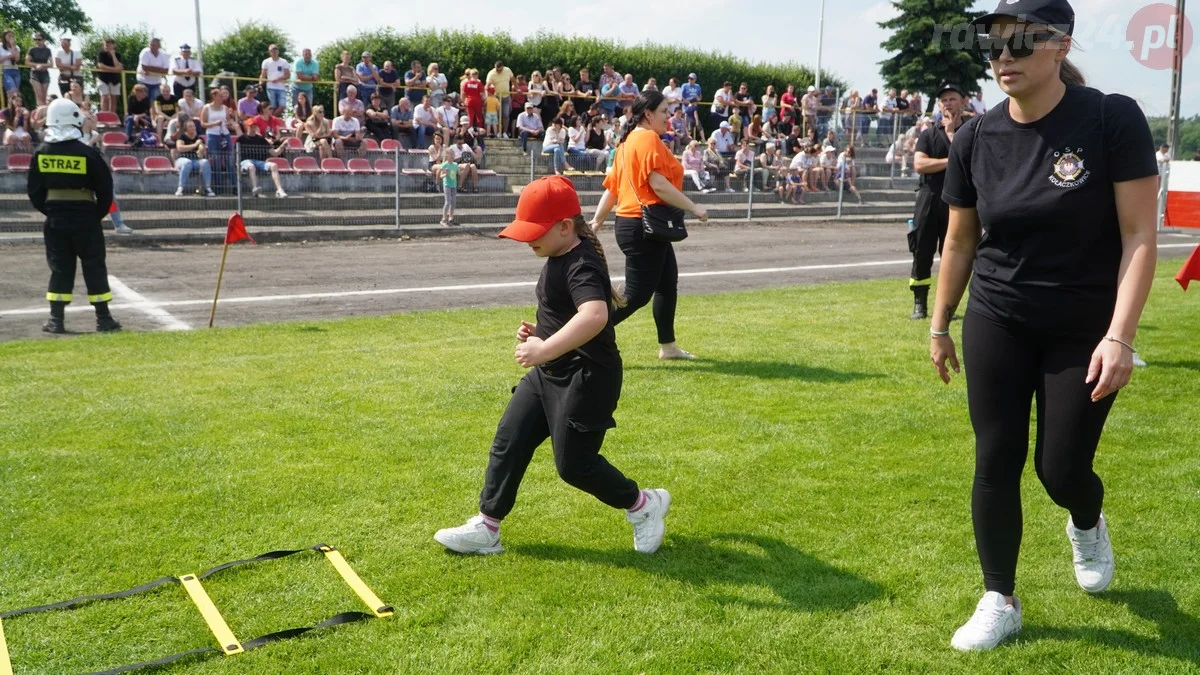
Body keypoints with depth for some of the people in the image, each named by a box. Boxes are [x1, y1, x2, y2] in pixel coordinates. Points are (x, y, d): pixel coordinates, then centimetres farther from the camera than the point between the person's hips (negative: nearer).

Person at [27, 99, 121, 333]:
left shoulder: (41, 153, -1)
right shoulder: (88, 154, -11)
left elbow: (33, 190, 4)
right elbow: (105, 188, -7)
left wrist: (48, 210, 16)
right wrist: (99, 213, 7)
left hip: (55, 219, 3)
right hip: (85, 218, -3)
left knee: (60, 268, 10)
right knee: (94, 267, 4)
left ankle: (56, 319, 8)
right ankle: (103, 318, 6)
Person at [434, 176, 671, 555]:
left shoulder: (581, 265, -23)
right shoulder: (561, 258, 9)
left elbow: (595, 315, -42)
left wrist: (546, 349, -46)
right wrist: (539, 332, 11)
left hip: (586, 378, -10)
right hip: (550, 375, 10)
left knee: (573, 463, -1)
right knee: (509, 442, 9)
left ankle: (644, 505, 22)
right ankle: (486, 528, 18)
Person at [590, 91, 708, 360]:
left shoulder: (628, 140, 15)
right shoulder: (648, 138, -14)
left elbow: (611, 187, 16)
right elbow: (659, 185, -23)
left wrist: (597, 221, 18)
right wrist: (694, 208, -17)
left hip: (640, 226, 11)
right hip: (644, 227, -11)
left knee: (668, 283, 17)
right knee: (638, 294, -7)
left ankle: (668, 346, 26)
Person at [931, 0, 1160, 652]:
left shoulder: (1113, 120, -14)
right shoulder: (976, 137, -3)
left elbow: (1139, 237, -15)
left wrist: (1119, 337, -22)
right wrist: (939, 326, 11)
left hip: (1084, 330, -3)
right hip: (996, 326, 3)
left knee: (1061, 468, 2)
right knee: (995, 463, 2)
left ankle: (1087, 526, 40)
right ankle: (1000, 601, 18)